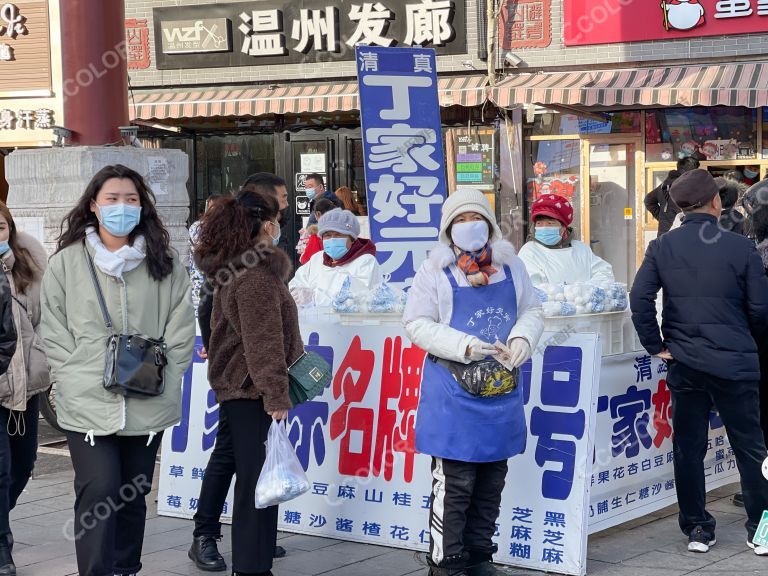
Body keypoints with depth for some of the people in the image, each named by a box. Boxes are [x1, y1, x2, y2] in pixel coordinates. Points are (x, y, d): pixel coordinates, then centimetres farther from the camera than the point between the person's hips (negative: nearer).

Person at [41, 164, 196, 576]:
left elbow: (182, 326, 6)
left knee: (133, 496, 13)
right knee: (99, 492, -15)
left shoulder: (165, 264, 6)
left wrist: (162, 374, -4)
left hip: (148, 405, 3)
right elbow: (54, 332, 2)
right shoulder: (66, 263, 2)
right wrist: (75, 379, -8)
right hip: (88, 404, -2)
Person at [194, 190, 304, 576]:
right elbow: (264, 343, -22)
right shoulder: (257, 277, -18)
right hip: (252, 390, -10)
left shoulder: (233, 269, 13)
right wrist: (277, 396, -22)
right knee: (258, 481, -6)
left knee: (251, 478, 15)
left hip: (235, 385, 10)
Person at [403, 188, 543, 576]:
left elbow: (532, 310, 15)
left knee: (490, 483, 12)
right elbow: (417, 323, -7)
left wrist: (523, 337, -8)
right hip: (453, 391, -5)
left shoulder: (510, 267, 9)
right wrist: (463, 346, -19)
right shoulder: (435, 271, -3)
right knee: (453, 485, -4)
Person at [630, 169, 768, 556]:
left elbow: (639, 298, -9)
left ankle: (697, 529, 14)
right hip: (735, 363, -2)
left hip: (684, 364, 2)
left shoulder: (663, 247, -2)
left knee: (688, 448, 10)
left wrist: (656, 346, 0)